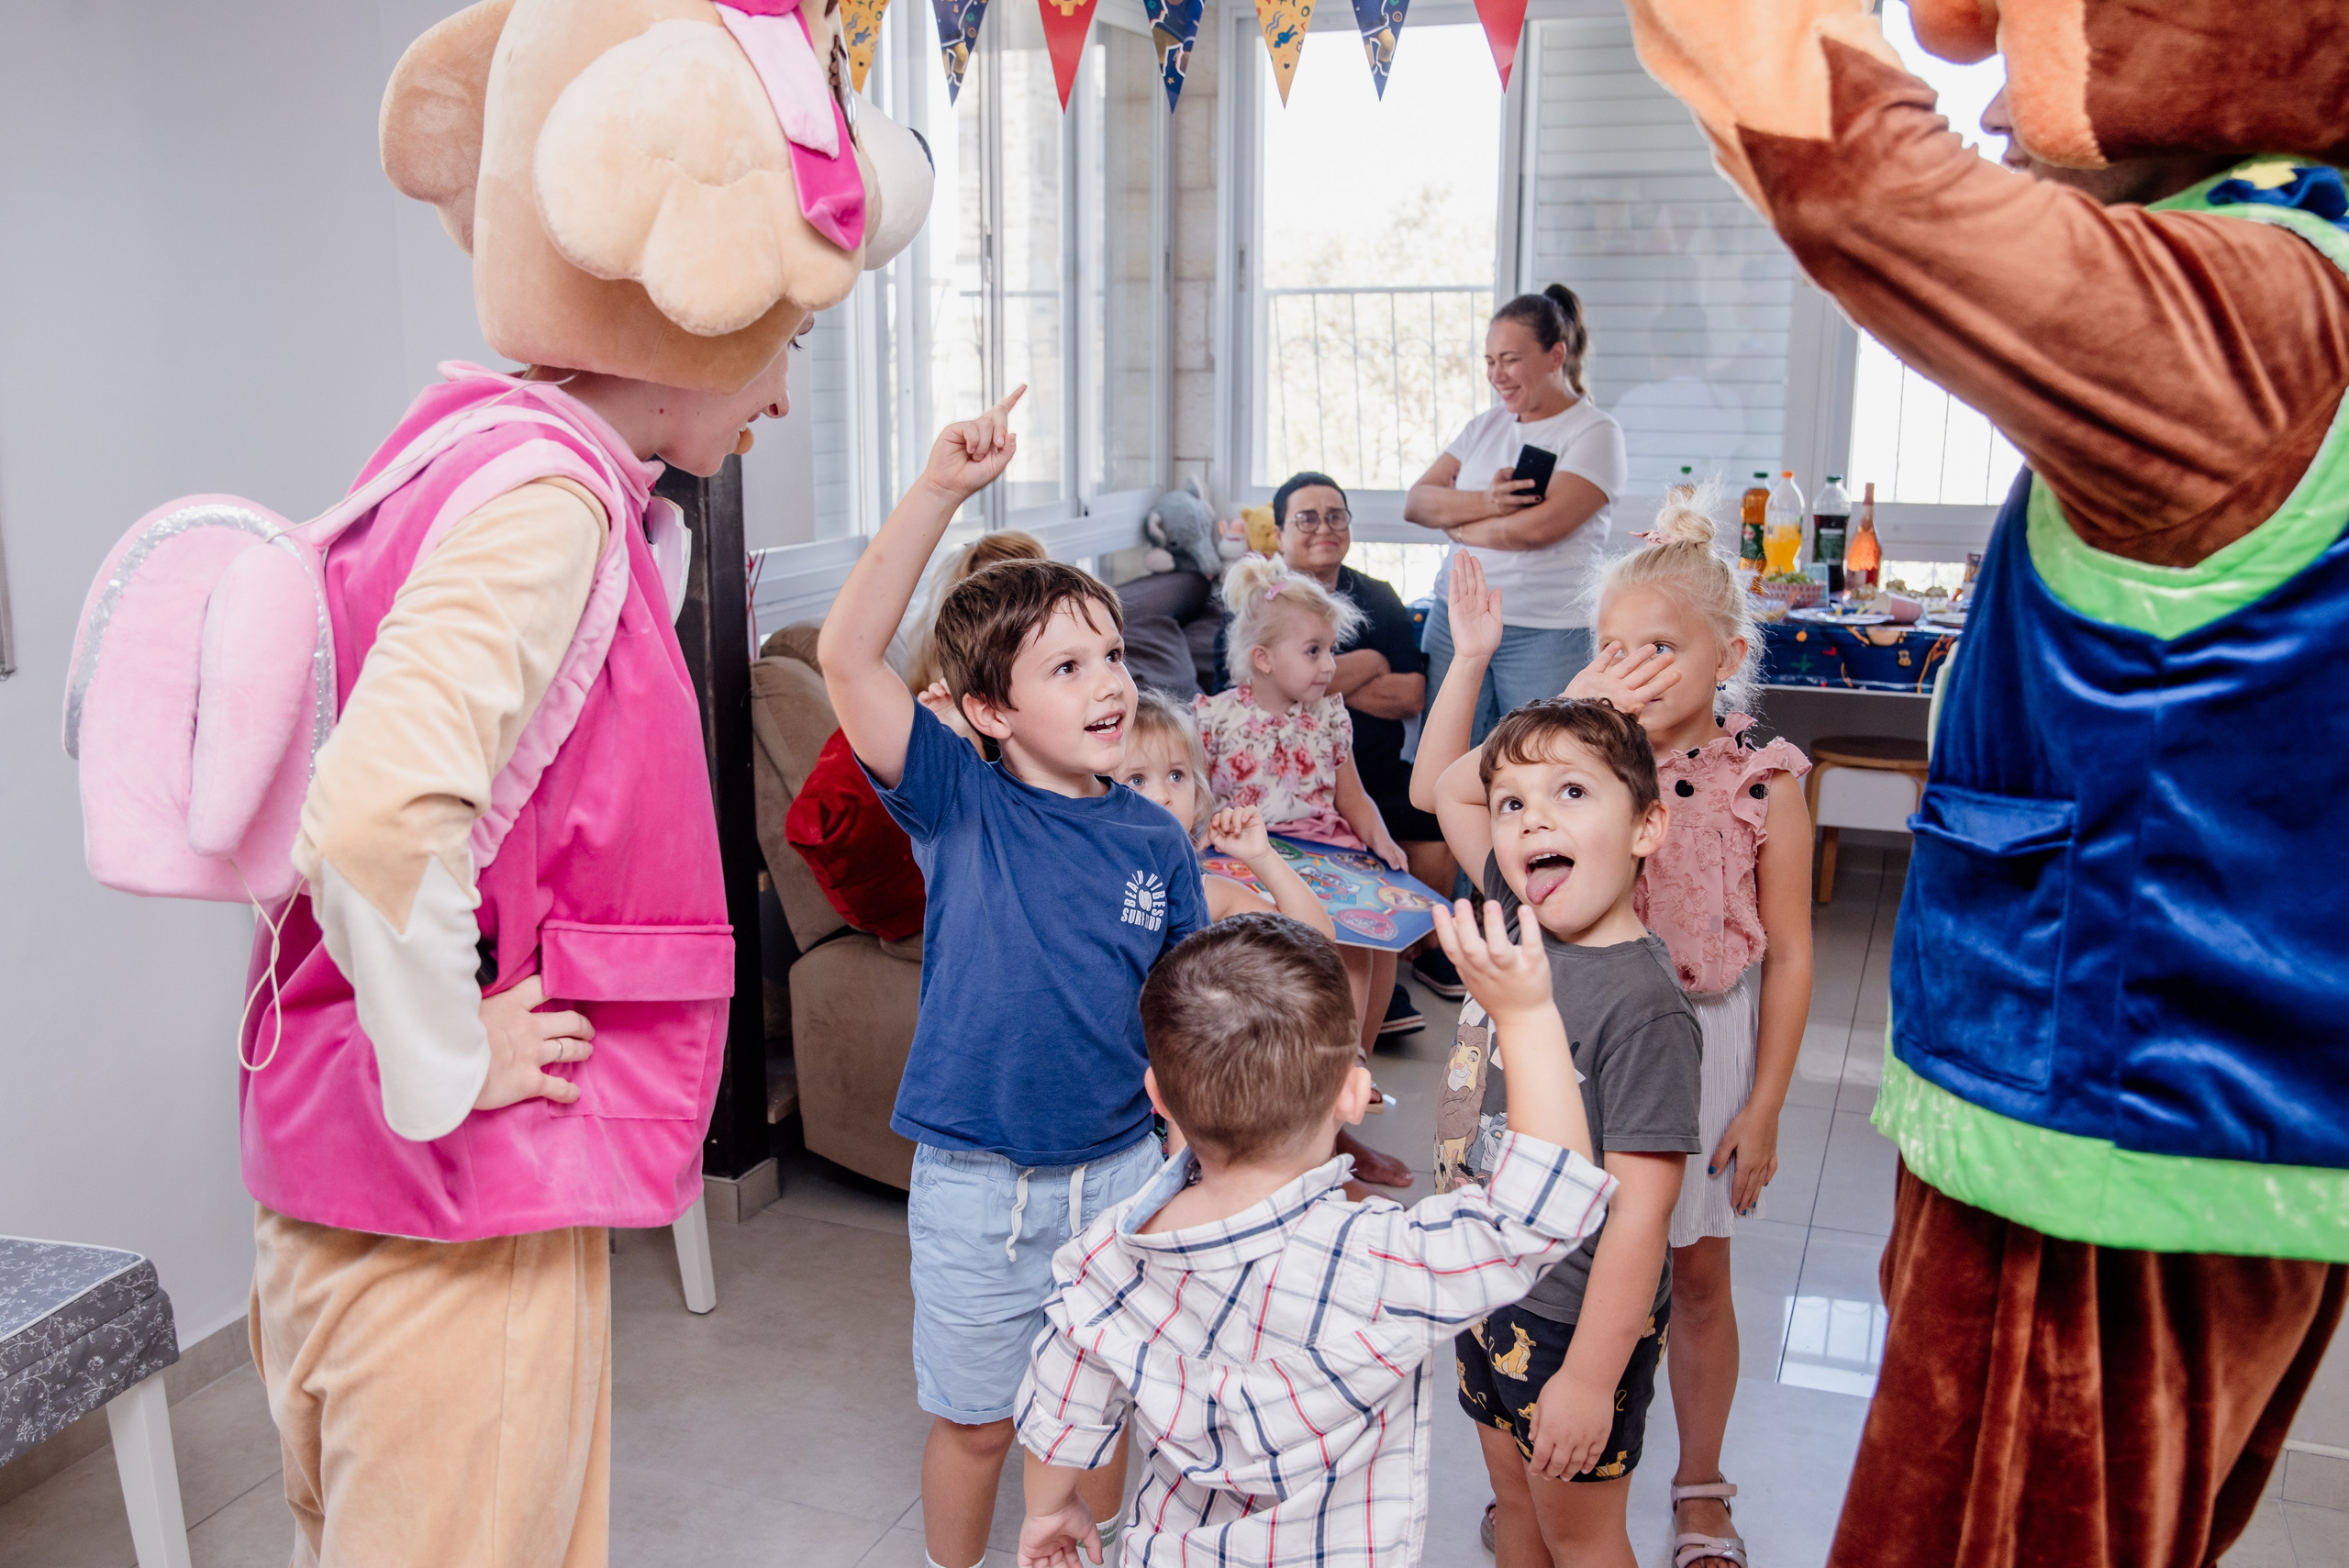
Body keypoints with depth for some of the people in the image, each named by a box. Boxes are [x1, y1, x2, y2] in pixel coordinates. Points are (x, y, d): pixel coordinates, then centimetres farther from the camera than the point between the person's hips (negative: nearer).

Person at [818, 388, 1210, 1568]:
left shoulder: (1155, 841, -4)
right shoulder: (959, 805, -12)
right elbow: (847, 654, -26)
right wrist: (939, 490, -33)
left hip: (1121, 1171, 3)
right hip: (974, 1179, -2)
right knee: (975, 1419, 15)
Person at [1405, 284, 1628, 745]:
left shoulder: (1596, 432, -3)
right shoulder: (1484, 427, 15)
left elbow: (1538, 527, -16)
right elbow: (1415, 503, 7)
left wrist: (1458, 525, 0)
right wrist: (1484, 504, -12)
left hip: (1545, 636, -5)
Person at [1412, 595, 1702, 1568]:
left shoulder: (1642, 1005, -27)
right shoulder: (1518, 922, -5)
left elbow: (1640, 1212, -26)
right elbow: (1437, 786, 11)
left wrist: (1588, 1379, -24)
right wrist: (1470, 658, 5)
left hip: (1578, 1321, -7)